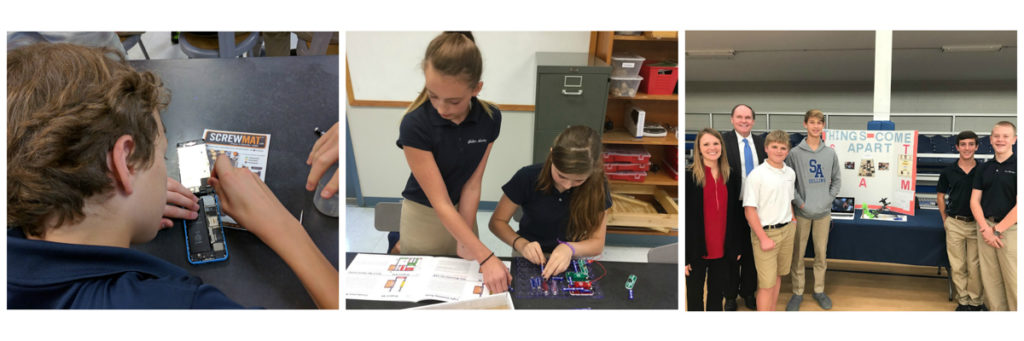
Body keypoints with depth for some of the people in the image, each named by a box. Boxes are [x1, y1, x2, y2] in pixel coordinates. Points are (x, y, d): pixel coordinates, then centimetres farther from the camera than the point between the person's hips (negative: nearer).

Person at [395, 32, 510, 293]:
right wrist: (486, 258, -34)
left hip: (463, 213, 3)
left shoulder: (490, 119, -17)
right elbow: (440, 203, -29)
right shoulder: (415, 125, -28)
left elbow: (472, 184, -11)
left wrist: (465, 242, -16)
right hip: (423, 215, -3)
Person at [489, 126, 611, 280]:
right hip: (530, 257, 0)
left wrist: (569, 249, -28)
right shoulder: (528, 178, -16)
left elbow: (597, 243, -6)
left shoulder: (598, 187, -13)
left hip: (570, 260, 0)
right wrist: (520, 244, -27)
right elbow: (497, 222, -7)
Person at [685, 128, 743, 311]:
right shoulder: (689, 177, -9)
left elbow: (737, 214, 9)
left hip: (723, 251, 3)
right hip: (697, 249, -3)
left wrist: (737, 247, 7)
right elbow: (683, 218, -9)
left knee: (717, 295, 16)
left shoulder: (733, 176, 4)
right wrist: (684, 256, -11)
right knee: (695, 297, 10)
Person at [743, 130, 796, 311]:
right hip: (766, 232, -6)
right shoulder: (757, 175, -13)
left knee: (778, 276, 16)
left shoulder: (790, 173, 7)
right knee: (767, 284, -4)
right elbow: (749, 210, -14)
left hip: (787, 231, 6)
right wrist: (763, 238, -15)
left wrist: (792, 225, 13)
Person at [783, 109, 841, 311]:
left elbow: (836, 180, 12)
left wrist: (828, 199, 0)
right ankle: (797, 293, 18)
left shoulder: (830, 153, 4)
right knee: (798, 255, 5)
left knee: (821, 254, 12)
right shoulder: (795, 153, -5)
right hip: (801, 213, -2)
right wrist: (800, 202, -11)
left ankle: (819, 290, 27)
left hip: (823, 212, 2)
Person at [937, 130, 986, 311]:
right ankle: (963, 300, 15)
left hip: (977, 224, 0)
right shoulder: (948, 172, 1)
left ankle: (976, 301, 18)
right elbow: (940, 196, 10)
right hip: (955, 224, 0)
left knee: (975, 265, 6)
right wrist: (945, 220, 4)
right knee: (957, 266, 5)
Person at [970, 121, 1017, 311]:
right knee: (990, 278, 8)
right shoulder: (985, 168, 10)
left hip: (1010, 229, -4)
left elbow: (1019, 206, -11)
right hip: (985, 226, 4)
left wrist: (997, 230, -12)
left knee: (1012, 279, -3)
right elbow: (975, 201, 8)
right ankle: (997, 310, 18)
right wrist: (985, 228, -6)